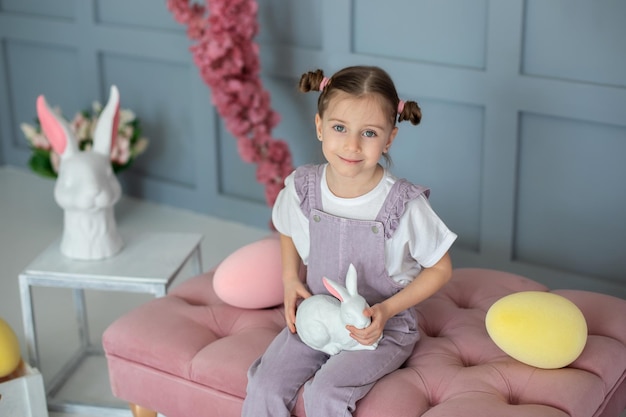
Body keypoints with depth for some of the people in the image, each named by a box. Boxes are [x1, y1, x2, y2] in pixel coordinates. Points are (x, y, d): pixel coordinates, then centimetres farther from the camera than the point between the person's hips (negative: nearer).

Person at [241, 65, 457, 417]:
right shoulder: (302, 188, -9)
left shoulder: (404, 205, -20)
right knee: (265, 388, -15)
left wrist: (387, 310, -16)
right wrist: (290, 279, -1)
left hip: (383, 326, -3)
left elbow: (440, 268, -6)